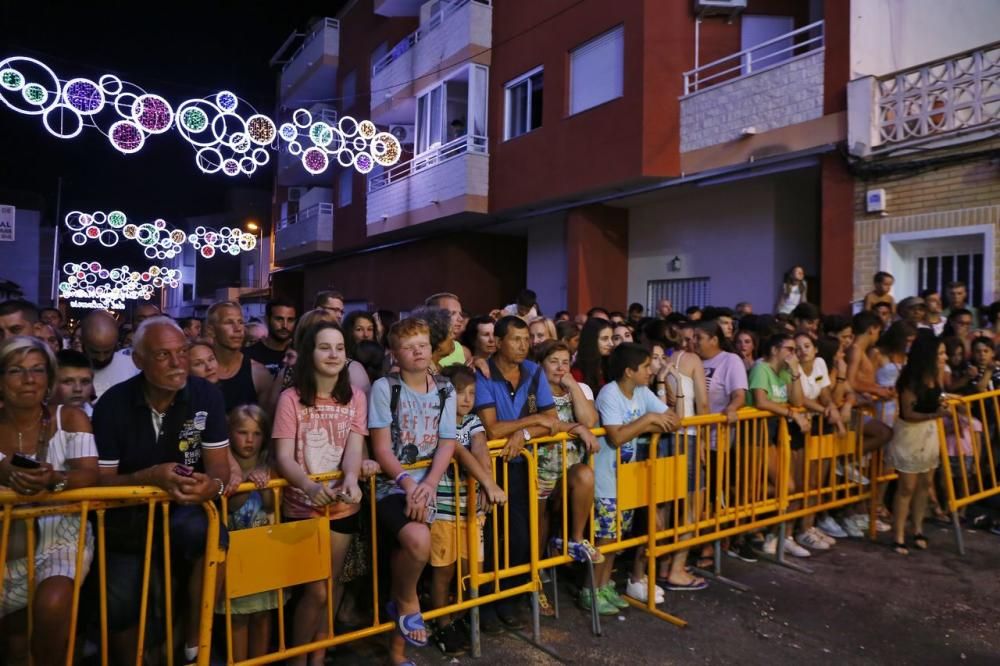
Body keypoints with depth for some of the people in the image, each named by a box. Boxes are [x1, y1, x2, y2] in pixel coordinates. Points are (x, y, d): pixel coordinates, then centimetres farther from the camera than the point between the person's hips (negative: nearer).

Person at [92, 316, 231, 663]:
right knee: (118, 607, -12)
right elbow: (102, 479, -7)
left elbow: (218, 466, -8)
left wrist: (213, 484, -33)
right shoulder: (113, 403, -9)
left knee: (210, 534, -33)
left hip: (185, 508, -1)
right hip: (128, 516, 1)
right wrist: (152, 476, -27)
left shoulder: (207, 395, -9)